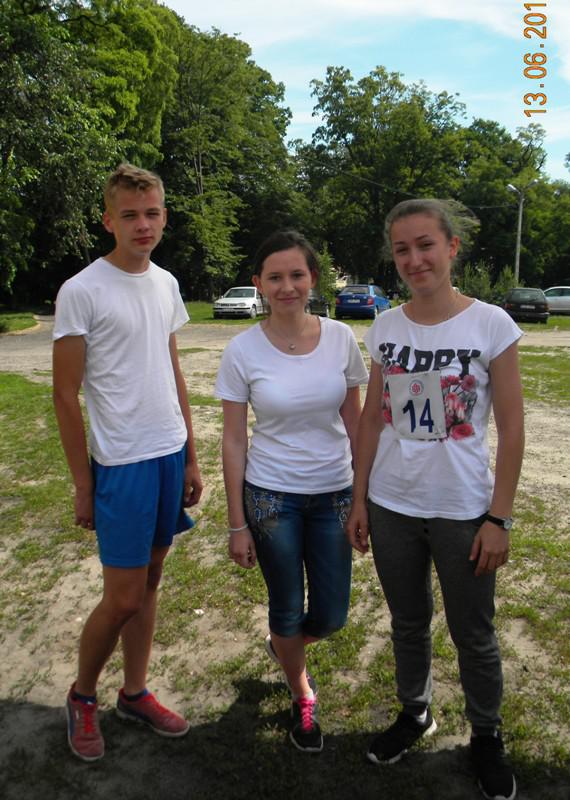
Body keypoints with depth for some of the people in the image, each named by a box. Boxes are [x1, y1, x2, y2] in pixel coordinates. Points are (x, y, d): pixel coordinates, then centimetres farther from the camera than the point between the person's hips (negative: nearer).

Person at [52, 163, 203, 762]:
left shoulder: (166, 284, 9)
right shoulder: (81, 292, -10)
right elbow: (66, 394, -9)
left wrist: (190, 457, 13)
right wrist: (82, 485, -8)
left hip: (171, 454, 6)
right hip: (122, 462, -6)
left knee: (149, 582, 15)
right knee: (122, 597, 2)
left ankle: (135, 693, 33)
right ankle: (82, 696, 29)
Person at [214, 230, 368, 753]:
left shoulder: (340, 338, -6)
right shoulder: (243, 351, -11)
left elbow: (354, 423, 3)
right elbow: (234, 442, -6)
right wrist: (237, 524, -4)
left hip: (334, 493, 3)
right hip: (271, 496, -2)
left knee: (330, 617, 12)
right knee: (288, 610, 13)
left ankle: (282, 645, 49)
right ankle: (302, 697, 44)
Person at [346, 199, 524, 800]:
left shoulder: (491, 324, -10)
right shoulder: (384, 329, 0)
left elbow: (511, 428, -8)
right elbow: (372, 420, 5)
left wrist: (499, 518, -9)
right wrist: (359, 501, 4)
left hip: (462, 512, -3)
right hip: (392, 507, 3)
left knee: (472, 634, 13)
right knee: (408, 623, 20)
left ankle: (486, 737, 39)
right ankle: (415, 713, 45)